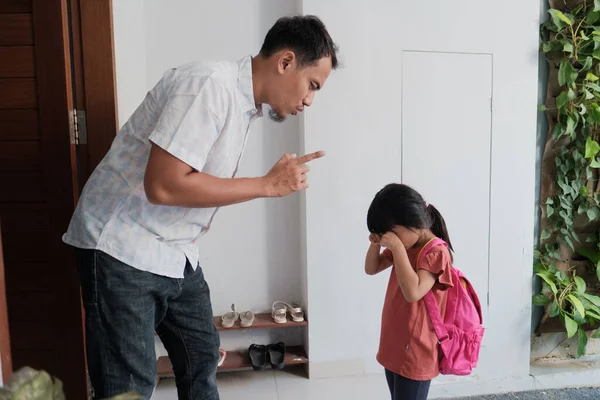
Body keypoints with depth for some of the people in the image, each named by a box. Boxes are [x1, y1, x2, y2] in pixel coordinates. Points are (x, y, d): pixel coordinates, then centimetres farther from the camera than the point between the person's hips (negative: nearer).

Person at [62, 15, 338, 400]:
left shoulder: (245, 102, 6)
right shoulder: (210, 84, -22)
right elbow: (163, 185, -28)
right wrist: (267, 184, -22)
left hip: (176, 253, 9)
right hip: (124, 249, -9)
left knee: (202, 356, 17)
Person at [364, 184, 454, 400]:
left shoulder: (436, 252, -20)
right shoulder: (405, 246, 6)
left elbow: (413, 292, -33)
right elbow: (371, 269, 14)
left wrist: (397, 247, -30)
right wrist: (376, 243, -4)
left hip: (415, 352, -8)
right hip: (394, 346, 8)